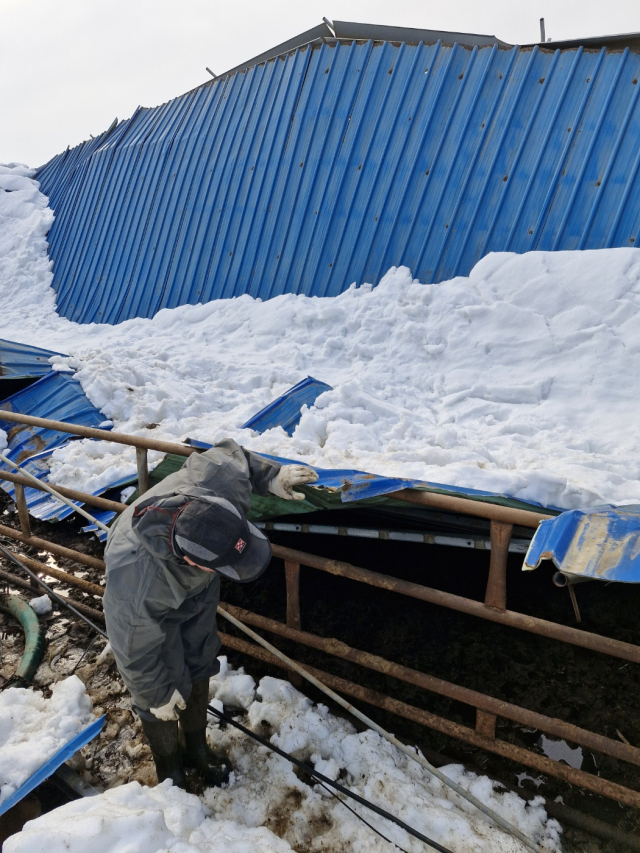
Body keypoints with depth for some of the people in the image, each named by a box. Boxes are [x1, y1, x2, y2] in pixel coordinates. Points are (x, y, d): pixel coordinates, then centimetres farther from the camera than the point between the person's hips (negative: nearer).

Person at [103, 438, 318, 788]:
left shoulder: (214, 483, -41)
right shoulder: (136, 590, -47)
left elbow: (228, 452, -15)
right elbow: (136, 653, -25)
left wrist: (271, 475, -22)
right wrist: (157, 695, -8)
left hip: (197, 591, 5)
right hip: (154, 612, -4)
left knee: (200, 668, 23)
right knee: (162, 703, 12)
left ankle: (198, 747, 52)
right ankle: (168, 766, 47)